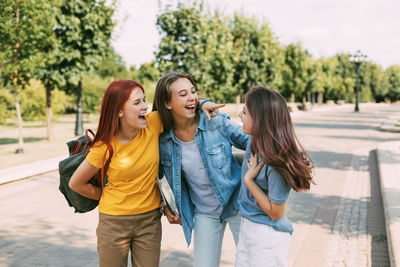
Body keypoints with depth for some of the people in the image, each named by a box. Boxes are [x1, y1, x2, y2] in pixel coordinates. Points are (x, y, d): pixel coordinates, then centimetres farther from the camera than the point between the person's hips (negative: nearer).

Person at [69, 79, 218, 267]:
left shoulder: (153, 124, -11)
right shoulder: (105, 147, -16)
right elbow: (76, 184, -3)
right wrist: (106, 195, 5)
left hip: (150, 218, 2)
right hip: (114, 221, -2)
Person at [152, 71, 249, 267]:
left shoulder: (217, 123, -16)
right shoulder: (162, 139, -10)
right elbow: (157, 174, 9)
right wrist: (165, 206, 5)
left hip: (236, 204, -1)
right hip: (205, 213, 1)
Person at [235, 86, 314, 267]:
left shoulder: (275, 163, -27)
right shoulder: (254, 142, -5)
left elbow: (276, 213, -19)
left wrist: (248, 179, -21)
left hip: (268, 238, -8)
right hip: (246, 228, 8)